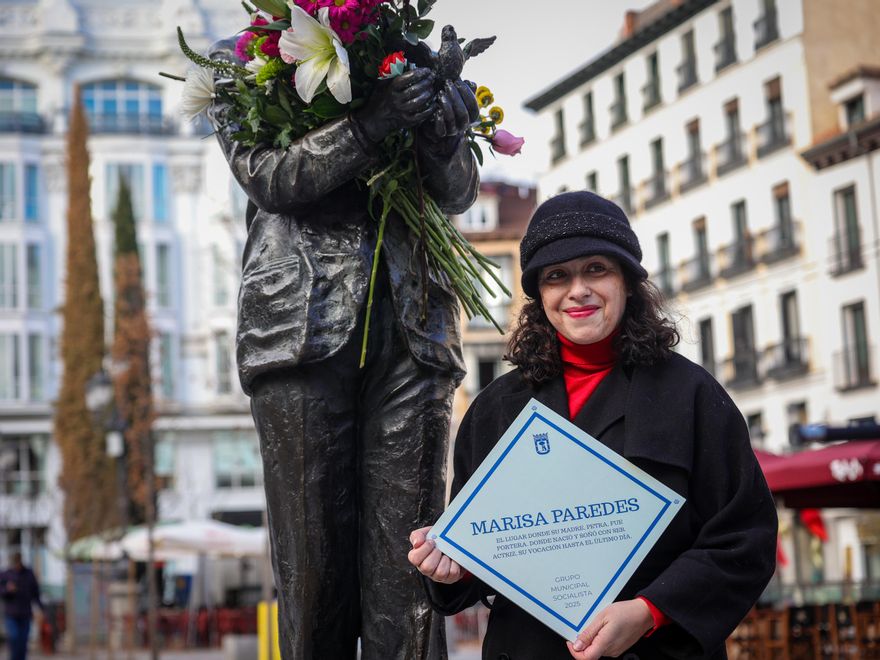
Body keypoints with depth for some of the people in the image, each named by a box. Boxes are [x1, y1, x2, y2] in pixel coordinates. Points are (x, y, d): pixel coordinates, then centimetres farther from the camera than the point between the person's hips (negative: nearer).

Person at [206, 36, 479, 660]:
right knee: (314, 561, -3)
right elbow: (268, 178, -2)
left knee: (406, 560, -4)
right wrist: (369, 126, -15)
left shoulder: (404, 62, 20)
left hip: (410, 324, 2)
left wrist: (444, 127, -11)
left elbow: (458, 193, 10)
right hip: (302, 323, -2)